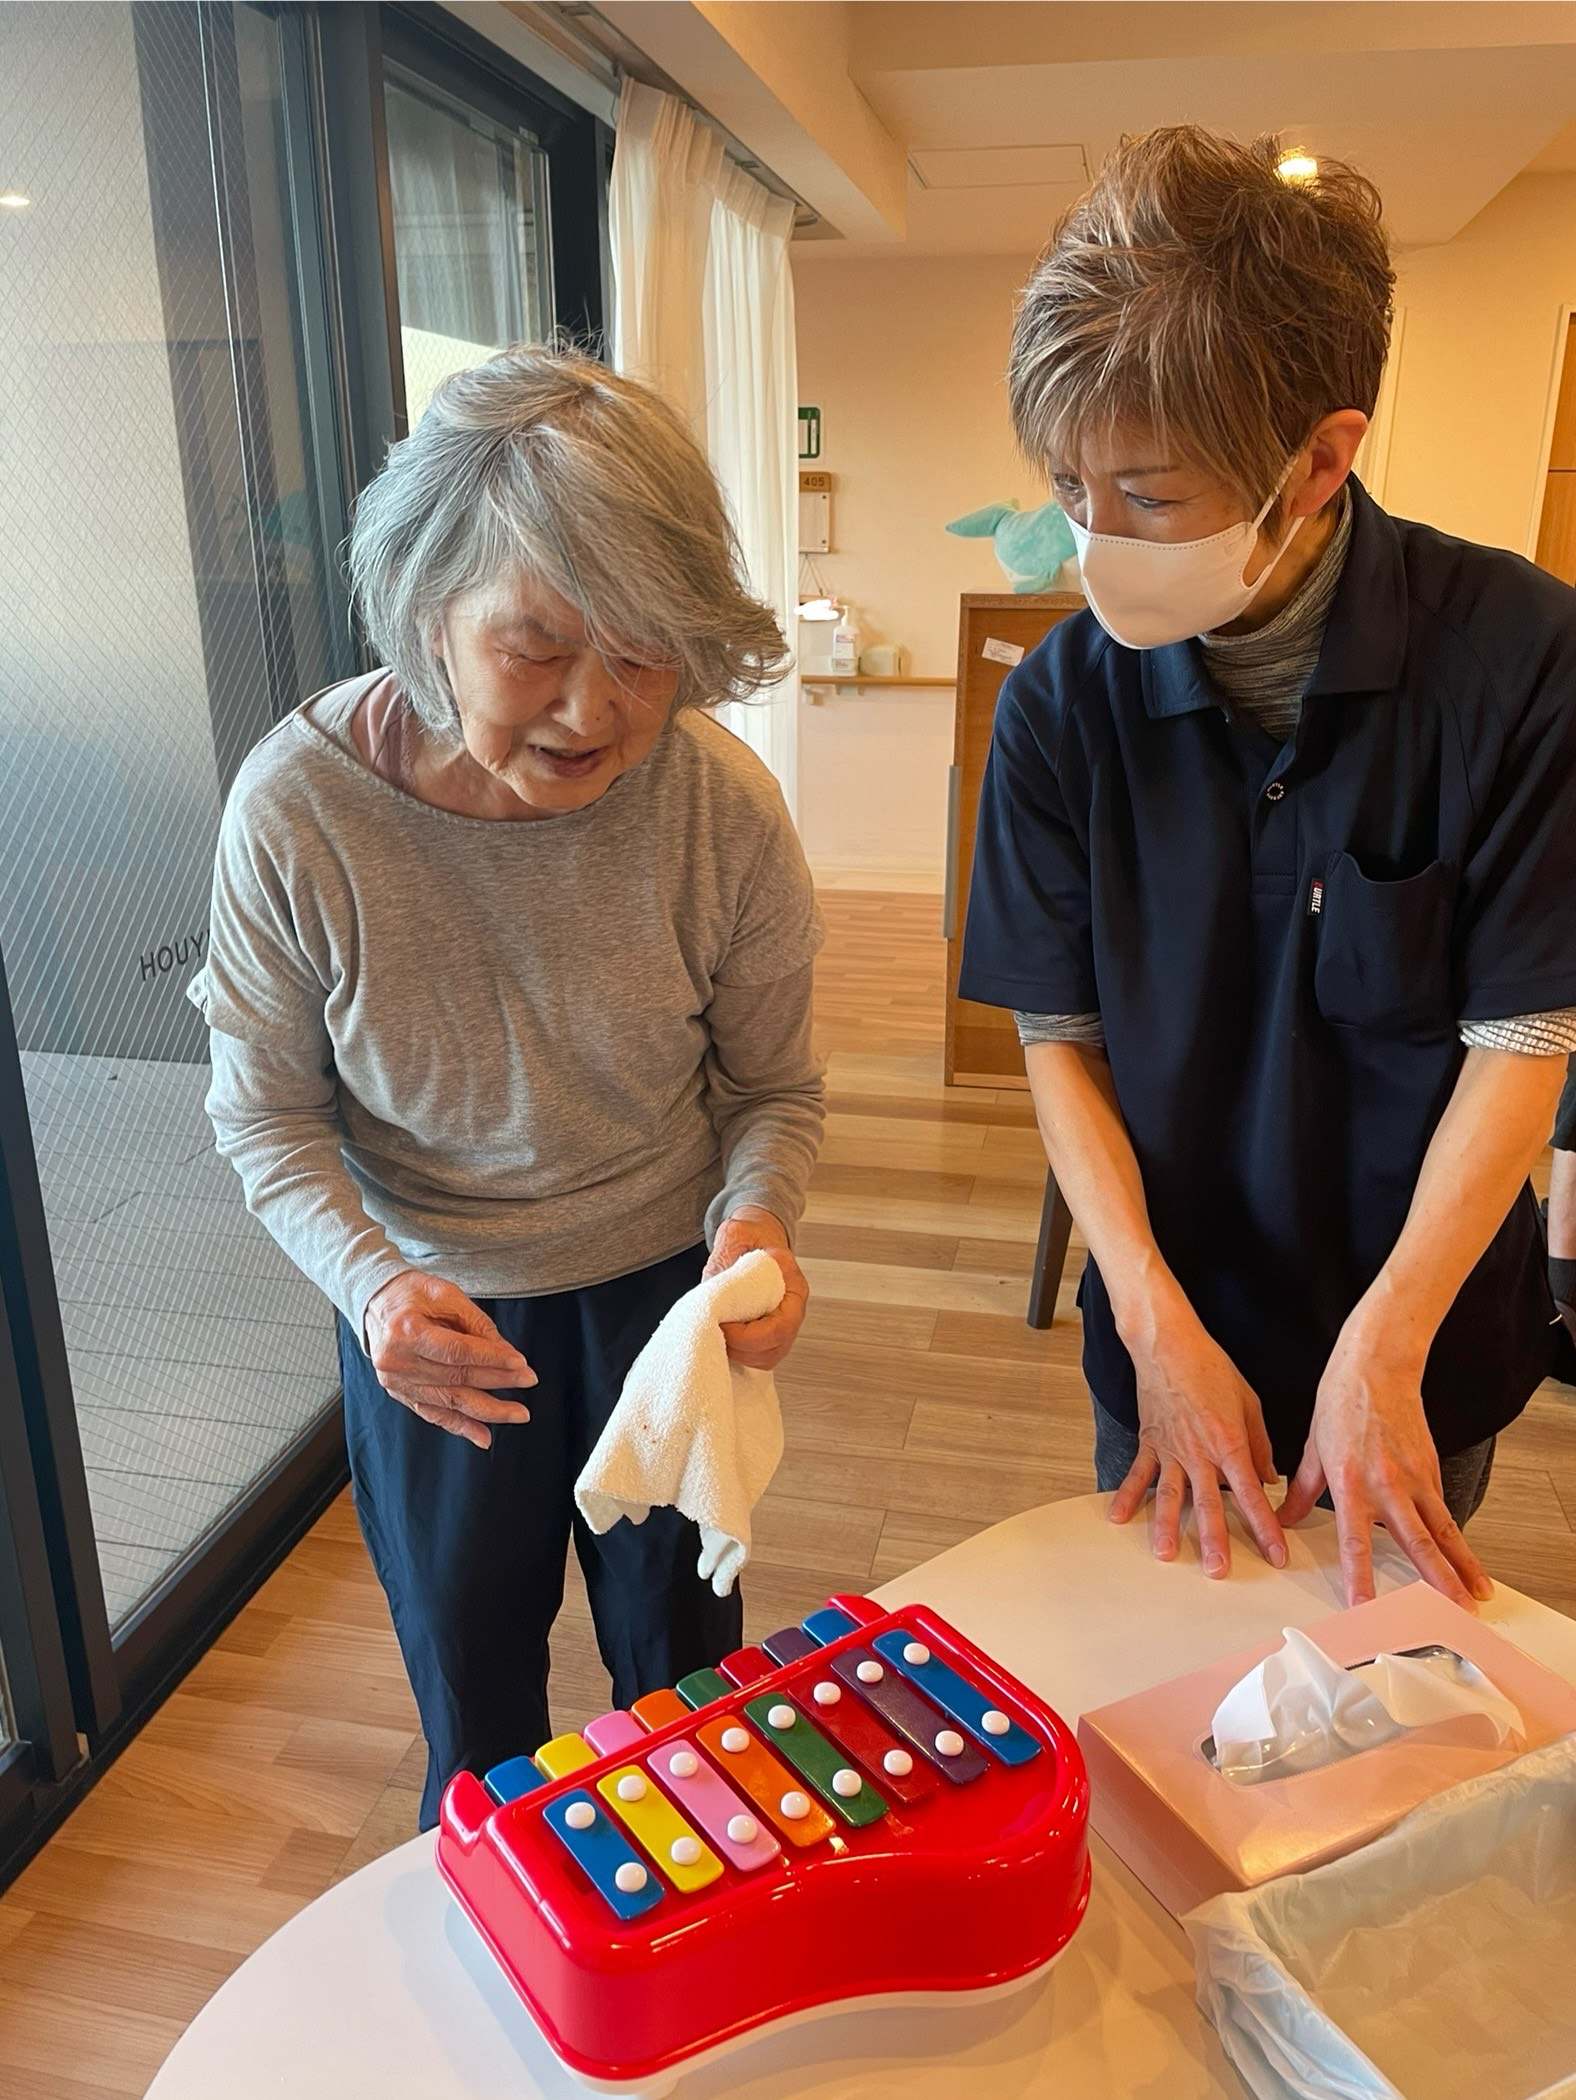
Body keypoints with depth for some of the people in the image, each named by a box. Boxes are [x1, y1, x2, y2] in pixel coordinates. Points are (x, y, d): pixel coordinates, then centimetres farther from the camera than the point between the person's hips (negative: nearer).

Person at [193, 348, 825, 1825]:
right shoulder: (295, 810, -25)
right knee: (471, 1689, 24)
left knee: (679, 1661, 25)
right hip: (433, 1312, 0)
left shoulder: (722, 806, -23)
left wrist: (755, 1220, -28)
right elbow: (267, 1109, -10)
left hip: (665, 1285, 1)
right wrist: (373, 1281, -27)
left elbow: (772, 1088, -8)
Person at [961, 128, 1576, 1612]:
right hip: (1177, 1330, 1)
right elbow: (1060, 1038, -9)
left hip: (1427, 1333, -1)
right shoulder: (1065, 700, -14)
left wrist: (1383, 1348, -21)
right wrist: (1157, 1324, -17)